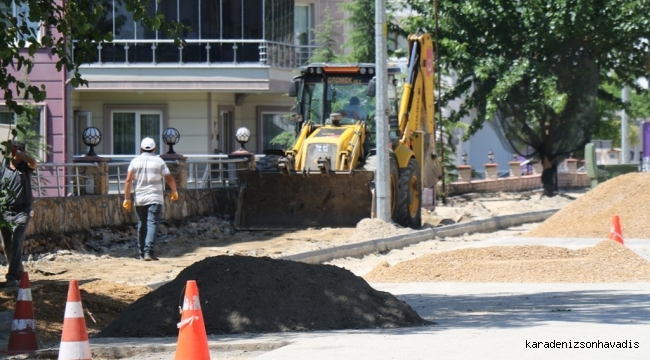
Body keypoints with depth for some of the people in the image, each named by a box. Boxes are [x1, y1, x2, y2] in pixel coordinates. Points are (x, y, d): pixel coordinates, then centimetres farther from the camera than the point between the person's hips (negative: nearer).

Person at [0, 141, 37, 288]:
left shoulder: (26, 166, -4)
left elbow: (33, 161, -27)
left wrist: (16, 151, -37)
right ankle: (18, 273, 29)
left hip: (22, 211, -4)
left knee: (16, 243, -15)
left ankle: (12, 277, -20)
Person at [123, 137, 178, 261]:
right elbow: (170, 179, 1)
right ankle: (148, 252, -23)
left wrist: (127, 199, -2)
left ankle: (142, 253, 17)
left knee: (141, 225, 13)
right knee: (152, 224, -9)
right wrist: (174, 192, 18)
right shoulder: (159, 161, -1)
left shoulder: (135, 161, 4)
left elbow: (128, 180, -3)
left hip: (139, 199, 3)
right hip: (155, 199, -3)